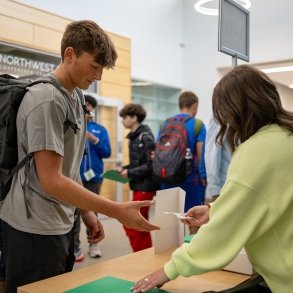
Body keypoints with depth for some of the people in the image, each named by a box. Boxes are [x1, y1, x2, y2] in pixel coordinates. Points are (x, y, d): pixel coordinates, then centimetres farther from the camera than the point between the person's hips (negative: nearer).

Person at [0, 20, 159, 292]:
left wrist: (86, 213, 13)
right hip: (35, 229, -8)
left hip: (61, 225, 8)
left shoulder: (75, 97, 9)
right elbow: (51, 180, -23)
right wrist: (118, 211, -24)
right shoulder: (46, 100, -19)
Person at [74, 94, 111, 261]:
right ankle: (75, 246, 9)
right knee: (75, 211, 0)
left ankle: (93, 243, 20)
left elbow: (107, 152, 1)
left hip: (94, 176, 2)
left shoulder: (100, 129, 7)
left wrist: (94, 140, -13)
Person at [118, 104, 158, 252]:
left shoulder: (145, 137, -13)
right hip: (139, 186, 9)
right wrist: (125, 168, 3)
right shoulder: (134, 137, 12)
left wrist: (130, 173, -18)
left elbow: (151, 165, -19)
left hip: (145, 186, -9)